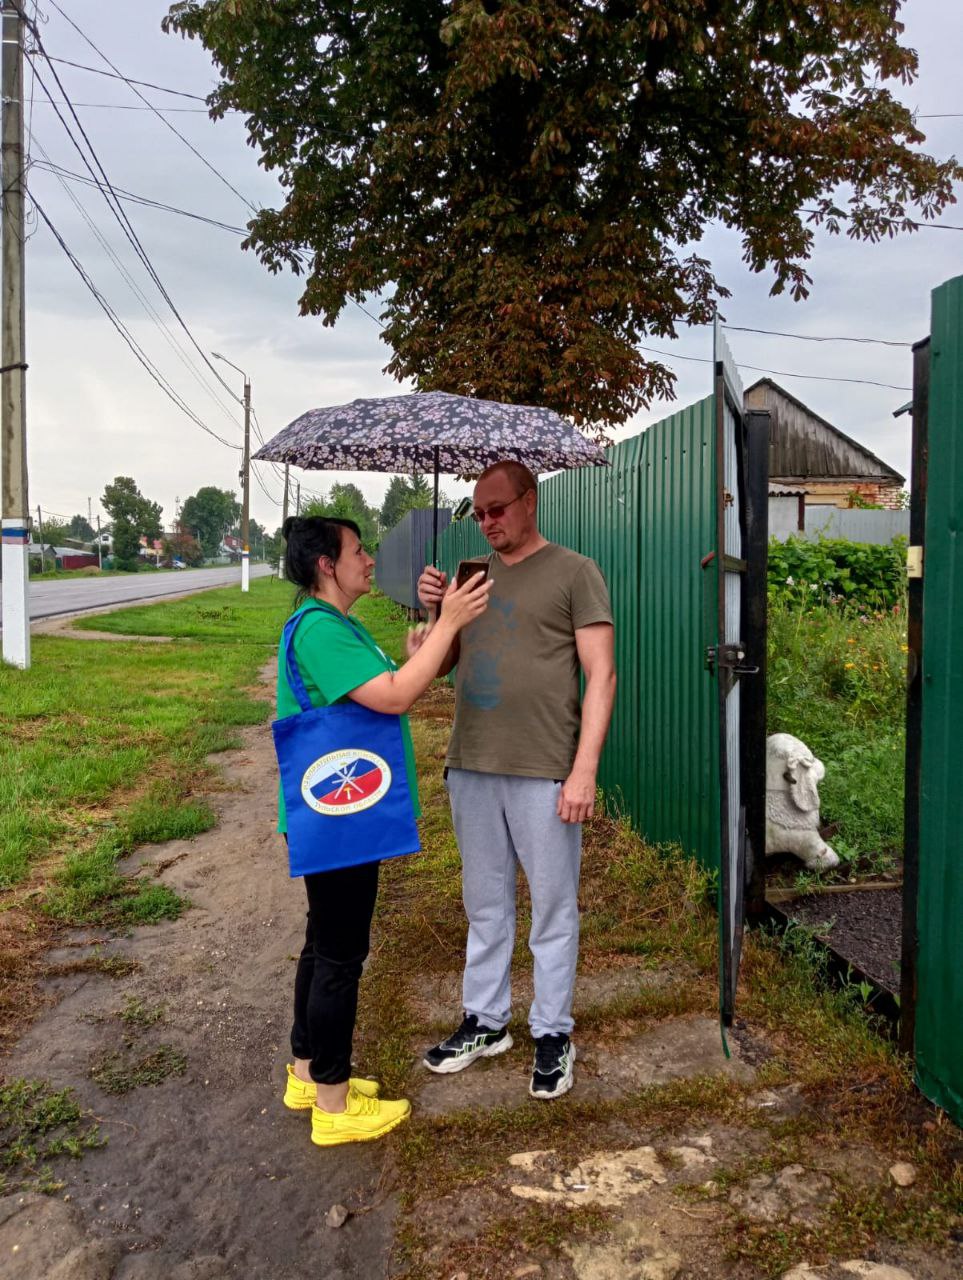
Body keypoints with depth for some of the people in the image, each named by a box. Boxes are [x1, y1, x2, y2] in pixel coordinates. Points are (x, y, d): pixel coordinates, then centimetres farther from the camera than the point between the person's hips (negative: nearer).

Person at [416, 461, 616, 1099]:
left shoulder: (574, 572, -4)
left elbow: (601, 674, -8)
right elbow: (438, 664, 16)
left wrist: (585, 770, -15)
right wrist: (435, 610, -4)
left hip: (544, 772, -5)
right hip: (472, 767, 5)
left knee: (553, 909, 7)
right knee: (485, 904, 17)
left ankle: (553, 1034, 22)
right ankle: (486, 1021, 32)